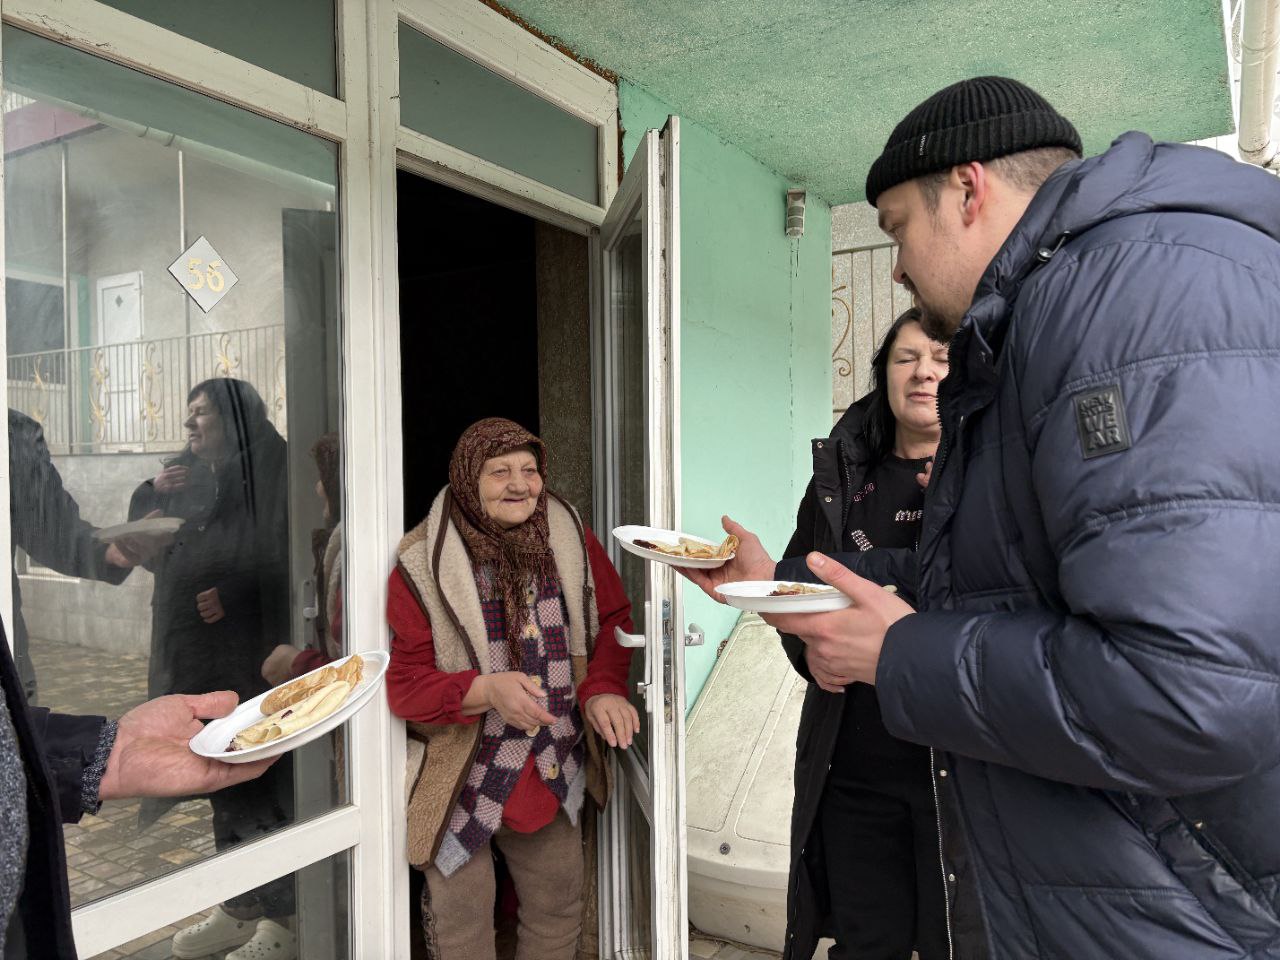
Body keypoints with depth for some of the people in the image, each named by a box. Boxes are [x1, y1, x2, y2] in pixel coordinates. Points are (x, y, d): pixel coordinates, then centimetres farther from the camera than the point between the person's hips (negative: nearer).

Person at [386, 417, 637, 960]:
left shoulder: (571, 541, -4)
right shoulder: (423, 567, -16)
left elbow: (612, 621, 4)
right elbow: (403, 684, -15)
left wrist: (604, 688, -15)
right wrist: (487, 691, -31)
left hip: (555, 775, 4)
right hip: (459, 784, -3)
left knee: (558, 915, 20)